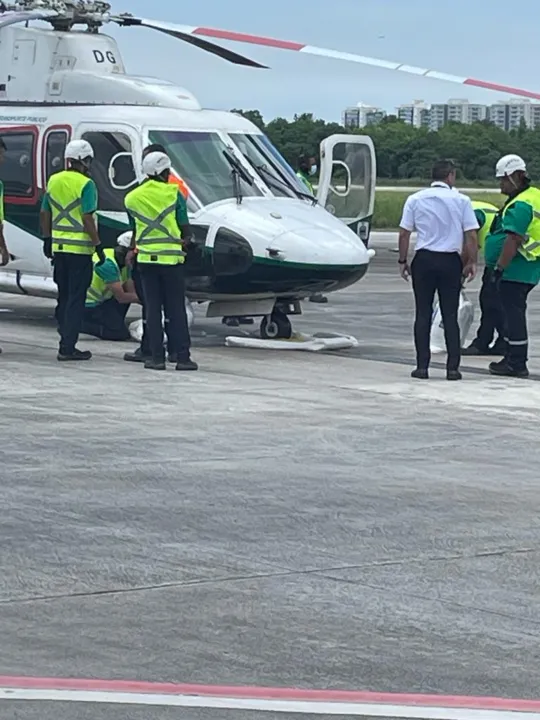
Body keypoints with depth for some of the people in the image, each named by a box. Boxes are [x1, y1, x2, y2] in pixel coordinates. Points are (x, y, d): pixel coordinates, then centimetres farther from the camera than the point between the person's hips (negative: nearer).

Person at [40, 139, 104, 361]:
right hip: (80, 249, -6)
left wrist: (47, 239, 23)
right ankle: (67, 347, -4)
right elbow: (87, 219, -17)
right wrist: (98, 245, -11)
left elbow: (45, 214, 14)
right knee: (76, 299, -2)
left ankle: (66, 342, 20)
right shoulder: (86, 184, -12)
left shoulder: (53, 181, 8)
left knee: (64, 296, 16)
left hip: (58, 247, 7)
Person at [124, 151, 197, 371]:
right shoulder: (174, 194, -5)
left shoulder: (131, 198, 6)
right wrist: (186, 240, 20)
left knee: (152, 309, 6)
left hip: (146, 258, 3)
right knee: (176, 309, 2)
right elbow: (185, 229, -1)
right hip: (171, 258, -3)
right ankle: (183, 357, 1)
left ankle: (157, 357, 4)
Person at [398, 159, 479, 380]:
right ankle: (452, 367, 2)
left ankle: (422, 366, 4)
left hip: (424, 260, 1)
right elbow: (472, 236, -3)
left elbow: (404, 233, 2)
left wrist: (403, 261, 11)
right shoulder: (461, 201, -2)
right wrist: (471, 262, 9)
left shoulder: (415, 199, 1)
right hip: (450, 261, -1)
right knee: (450, 315, 5)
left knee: (423, 314, 6)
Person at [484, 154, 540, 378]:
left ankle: (516, 364, -4)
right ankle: (512, 359, 24)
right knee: (513, 314, 17)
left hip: (514, 271, -11)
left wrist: (499, 268, -23)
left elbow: (513, 241, -25)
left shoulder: (520, 205, -19)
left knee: (513, 314, -6)